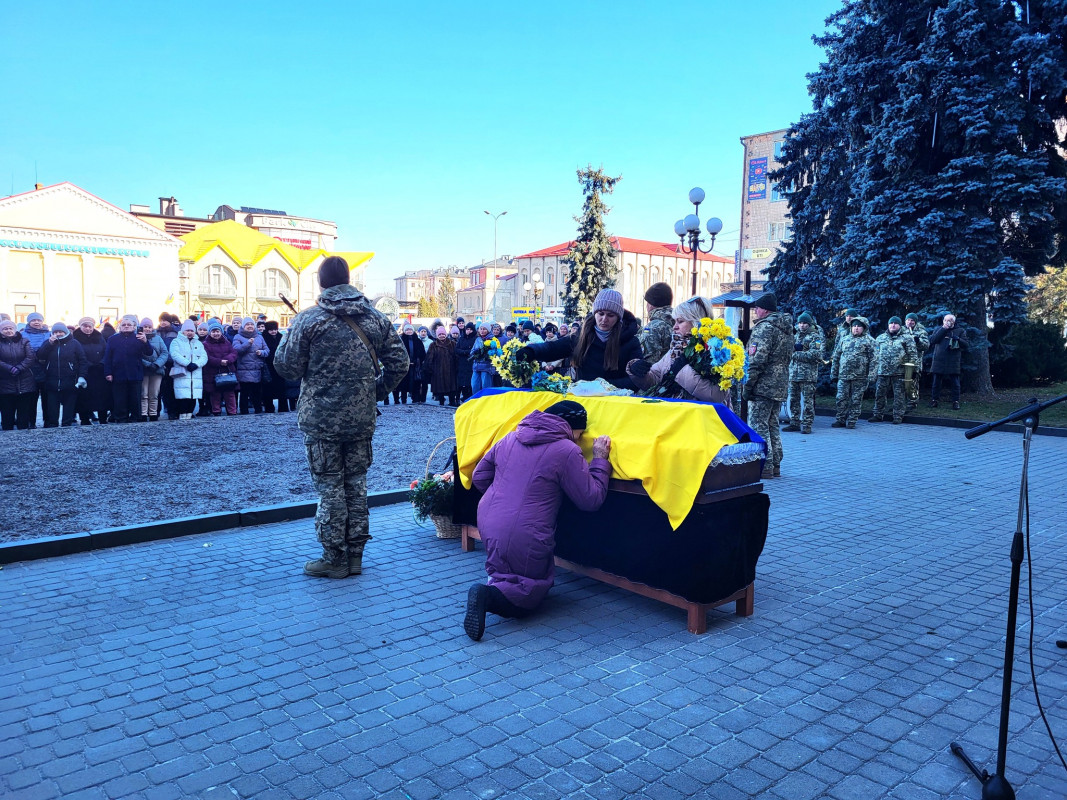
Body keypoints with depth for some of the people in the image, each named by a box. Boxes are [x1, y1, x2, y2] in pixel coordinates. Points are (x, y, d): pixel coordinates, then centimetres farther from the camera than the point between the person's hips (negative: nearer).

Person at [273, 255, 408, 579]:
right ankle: (355, 555, 21)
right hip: (361, 418, 4)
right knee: (356, 483, 13)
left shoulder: (309, 319, -10)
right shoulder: (376, 318, 3)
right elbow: (399, 362, 2)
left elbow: (286, 366, -8)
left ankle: (335, 558, 12)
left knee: (329, 487, 5)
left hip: (321, 418, -4)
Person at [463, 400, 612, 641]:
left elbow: (479, 478, 14)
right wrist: (600, 459, 3)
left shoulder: (510, 439, 7)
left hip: (488, 526, 7)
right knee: (531, 594, 9)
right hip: (525, 538, -7)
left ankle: (498, 579, 9)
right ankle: (488, 595, -16)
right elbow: (591, 499, -6)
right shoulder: (567, 451, -12)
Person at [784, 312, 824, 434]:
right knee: (793, 400, 8)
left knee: (807, 401, -4)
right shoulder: (795, 336, 18)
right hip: (793, 373, 6)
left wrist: (797, 354, -13)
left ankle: (807, 425, 0)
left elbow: (816, 354, -14)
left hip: (808, 375, -6)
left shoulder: (815, 337, -1)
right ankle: (794, 423, 15)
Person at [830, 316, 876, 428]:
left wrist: (870, 376, -10)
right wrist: (834, 373, 12)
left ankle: (852, 421, 10)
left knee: (856, 400, 3)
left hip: (859, 377, -3)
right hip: (843, 376, 3)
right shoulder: (845, 340, 15)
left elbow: (873, 360, -3)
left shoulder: (868, 341, 2)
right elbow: (836, 357, 17)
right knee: (841, 399, 2)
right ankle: (840, 420, 12)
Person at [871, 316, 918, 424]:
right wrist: (875, 371, 11)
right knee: (879, 394, 5)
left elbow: (912, 355, 3)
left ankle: (898, 416, 8)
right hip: (883, 372, 3)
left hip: (899, 372, -3)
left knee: (898, 395, 1)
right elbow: (876, 356, 16)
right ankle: (878, 415, 14)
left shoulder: (906, 338, 4)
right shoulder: (880, 338, 14)